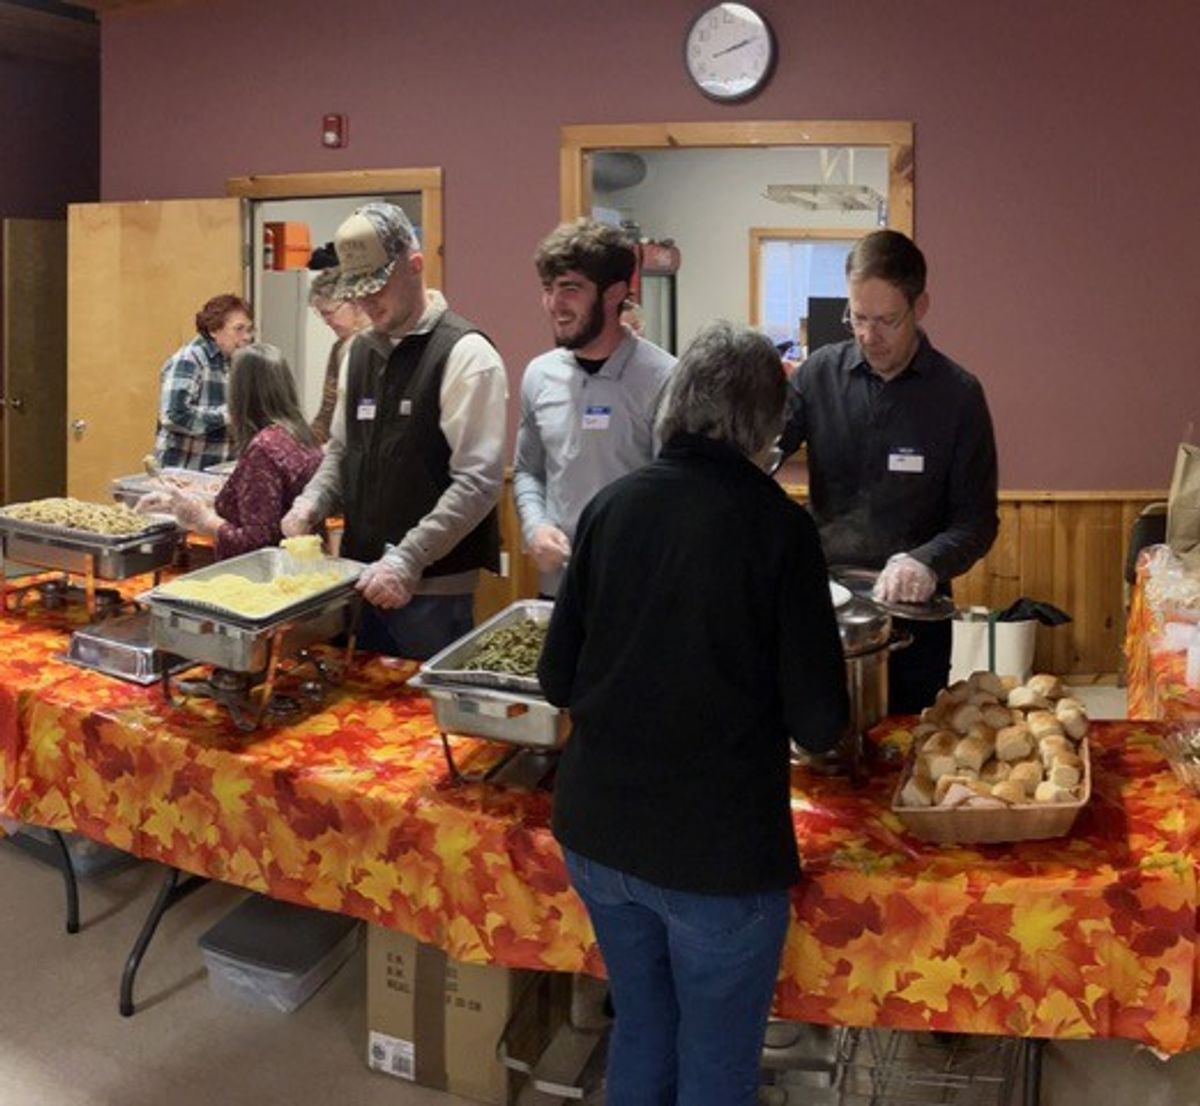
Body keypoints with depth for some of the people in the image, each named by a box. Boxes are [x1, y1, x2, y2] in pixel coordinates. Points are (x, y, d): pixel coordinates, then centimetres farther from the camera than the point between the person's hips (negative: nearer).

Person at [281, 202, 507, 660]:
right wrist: (311, 502, 1)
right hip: (363, 578, 7)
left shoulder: (465, 354, -12)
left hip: (432, 588, -6)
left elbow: (478, 482, -18)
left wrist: (407, 561, -24)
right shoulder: (361, 350, 11)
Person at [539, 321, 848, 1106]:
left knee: (640, 1031, 24)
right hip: (718, 844, -5)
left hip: (596, 829, 5)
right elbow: (818, 723, -11)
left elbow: (558, 680, 6)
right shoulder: (778, 526, -13)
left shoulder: (611, 505, -1)